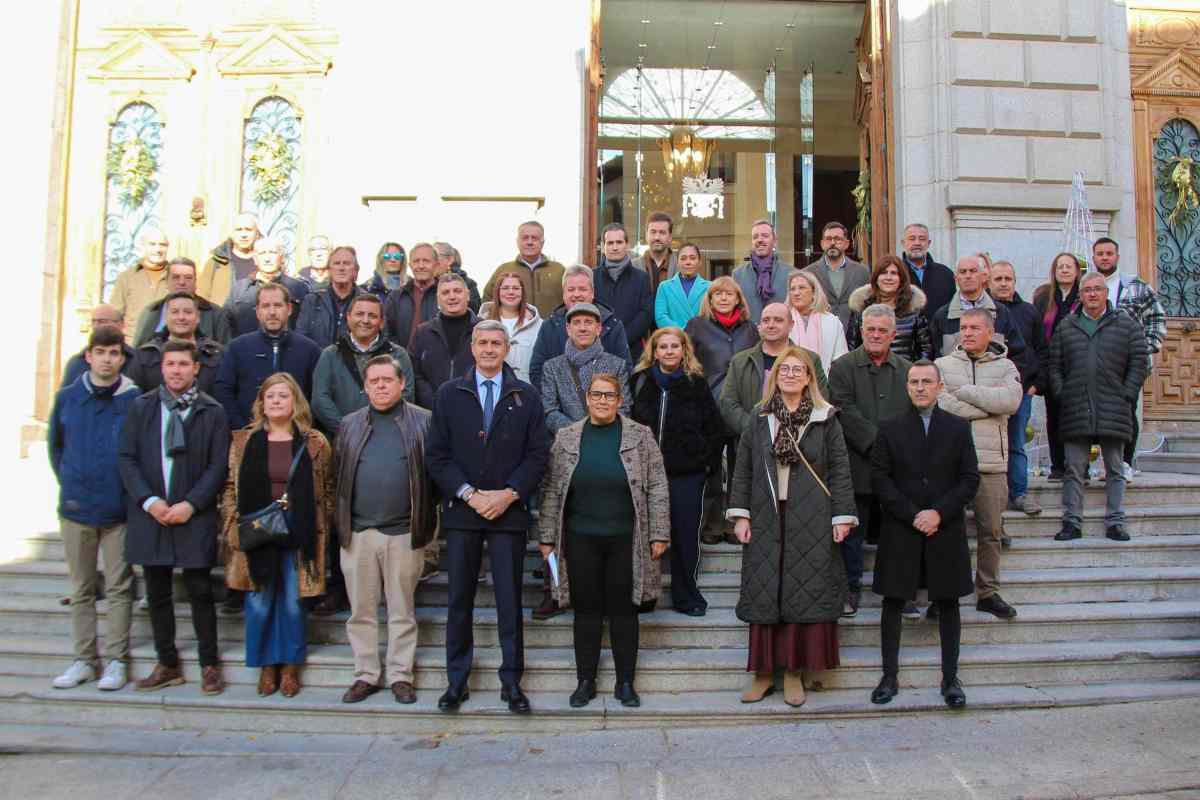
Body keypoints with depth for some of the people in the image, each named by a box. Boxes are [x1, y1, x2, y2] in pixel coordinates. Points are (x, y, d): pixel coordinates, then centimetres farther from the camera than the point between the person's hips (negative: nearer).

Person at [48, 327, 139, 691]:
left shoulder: (136, 399, -7)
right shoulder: (67, 397, 3)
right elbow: (55, 445, 15)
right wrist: (67, 481, 8)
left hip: (119, 510, -3)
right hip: (75, 508, 3)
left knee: (119, 588, 4)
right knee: (81, 589, 12)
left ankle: (117, 661, 13)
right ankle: (84, 659, 22)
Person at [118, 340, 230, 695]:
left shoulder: (212, 412, 0)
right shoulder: (141, 407, 7)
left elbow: (218, 466, -3)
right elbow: (126, 459, 3)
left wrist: (191, 504, -12)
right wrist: (149, 501, -8)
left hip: (195, 516, -2)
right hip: (150, 514, 3)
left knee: (200, 591, 2)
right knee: (157, 593, 10)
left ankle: (209, 665, 14)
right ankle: (167, 664, 23)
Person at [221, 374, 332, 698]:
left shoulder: (314, 443, 1)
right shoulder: (243, 441, 5)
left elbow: (327, 490, 5)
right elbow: (230, 487, 7)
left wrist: (321, 531, -1)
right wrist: (234, 528, -1)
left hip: (298, 537, -1)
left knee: (293, 604, 6)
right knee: (259, 604, 6)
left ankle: (290, 667, 22)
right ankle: (266, 666, 23)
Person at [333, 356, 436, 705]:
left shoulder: (422, 421, 1)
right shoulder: (350, 424, 10)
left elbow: (436, 471, 0)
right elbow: (339, 475, 9)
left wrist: (426, 522, -4)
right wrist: (340, 523, 3)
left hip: (404, 532, -2)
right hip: (357, 532, 3)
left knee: (402, 610, 7)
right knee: (361, 610, 10)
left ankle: (400, 675, 18)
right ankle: (365, 675, 22)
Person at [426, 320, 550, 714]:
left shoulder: (526, 397, 6)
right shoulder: (449, 394, 7)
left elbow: (537, 455, 2)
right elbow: (436, 454, 1)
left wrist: (508, 494, -10)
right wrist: (470, 494, -9)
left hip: (509, 510, 0)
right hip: (461, 509, 1)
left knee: (509, 599, 3)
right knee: (459, 598, 6)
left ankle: (511, 680, 13)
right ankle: (457, 680, 17)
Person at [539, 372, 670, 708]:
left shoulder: (640, 436, 1)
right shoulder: (566, 437, 4)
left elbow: (656, 487, 0)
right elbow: (551, 489, 6)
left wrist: (658, 533, -5)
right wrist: (547, 537, 3)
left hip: (626, 539, -1)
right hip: (580, 539, 1)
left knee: (623, 610, 5)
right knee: (586, 610, 7)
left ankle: (625, 682, 18)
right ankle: (585, 681, 19)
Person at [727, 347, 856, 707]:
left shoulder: (826, 420, 2)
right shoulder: (759, 420, 7)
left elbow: (840, 471, 1)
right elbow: (742, 469, 7)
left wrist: (842, 516, -5)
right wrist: (740, 514, 0)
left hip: (811, 523, -1)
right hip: (766, 521, 2)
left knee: (806, 592, 1)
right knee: (765, 594, 4)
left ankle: (795, 671, 13)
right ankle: (763, 670, 14)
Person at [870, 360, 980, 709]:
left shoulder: (958, 428, 5)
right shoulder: (890, 429, 4)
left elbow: (970, 479, 1)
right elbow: (880, 479, -1)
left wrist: (939, 513, -12)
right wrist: (912, 515, -11)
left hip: (946, 531, 1)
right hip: (900, 532, 0)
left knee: (948, 603, 7)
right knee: (893, 602, 3)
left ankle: (950, 678, 17)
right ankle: (890, 676, 13)